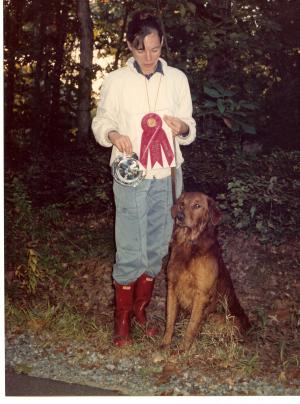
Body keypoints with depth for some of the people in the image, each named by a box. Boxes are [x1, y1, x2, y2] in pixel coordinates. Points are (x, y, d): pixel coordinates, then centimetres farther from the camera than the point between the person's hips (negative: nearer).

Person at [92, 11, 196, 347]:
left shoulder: (177, 79, 3)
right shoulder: (116, 81, -3)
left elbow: (190, 127, 9)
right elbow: (100, 122, 5)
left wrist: (183, 127, -15)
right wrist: (113, 134, -18)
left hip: (167, 177, 3)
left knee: (157, 247, 10)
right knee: (130, 251, -1)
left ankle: (140, 307, 30)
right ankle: (122, 317, 17)